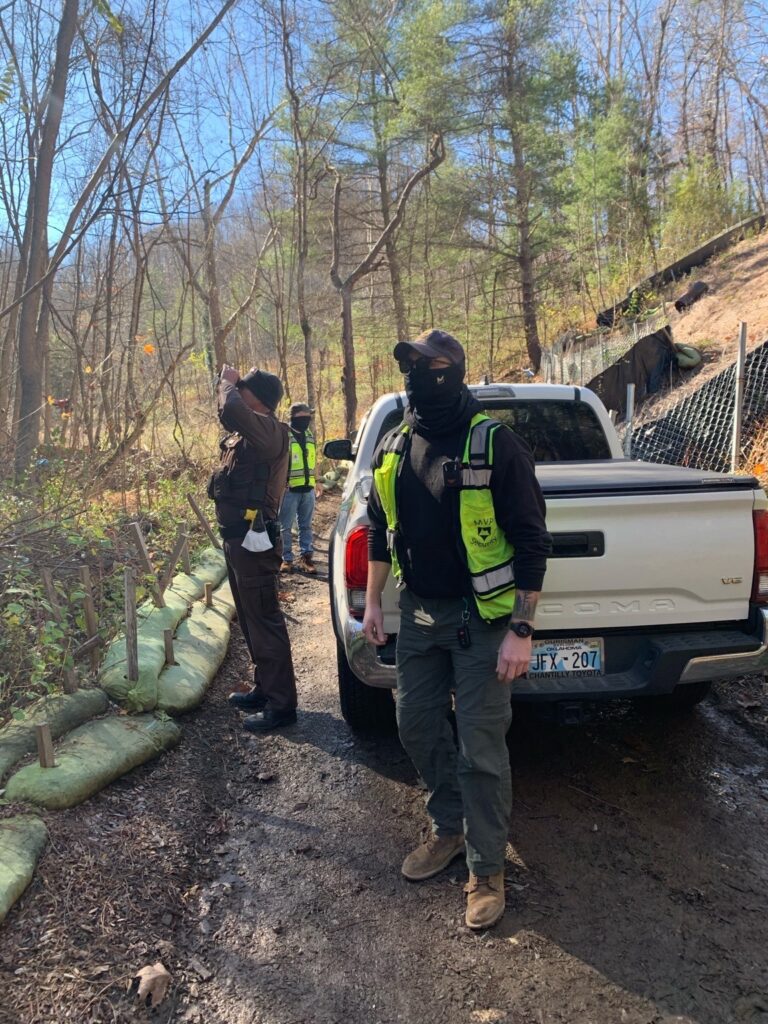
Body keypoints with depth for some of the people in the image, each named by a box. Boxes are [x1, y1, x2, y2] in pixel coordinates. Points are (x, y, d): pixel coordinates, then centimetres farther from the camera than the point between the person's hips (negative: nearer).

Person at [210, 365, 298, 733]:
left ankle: (281, 704, 3)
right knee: (251, 619, 19)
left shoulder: (269, 429, -17)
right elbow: (232, 416, 34)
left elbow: (231, 412, -34)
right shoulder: (249, 430, 13)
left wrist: (229, 384, -17)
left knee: (264, 622, -5)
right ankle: (265, 689, 32)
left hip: (252, 540, -11)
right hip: (237, 537, 11)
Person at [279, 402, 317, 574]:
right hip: (289, 489, -6)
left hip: (308, 488, 6)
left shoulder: (310, 436, 13)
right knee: (285, 527, 2)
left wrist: (316, 482, 22)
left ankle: (306, 556, 17)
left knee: (306, 526, 11)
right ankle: (286, 559, 11)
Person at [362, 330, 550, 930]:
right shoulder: (395, 448, 5)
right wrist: (373, 602, 11)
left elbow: (532, 541, -13)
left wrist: (521, 630, -17)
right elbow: (381, 530, 15)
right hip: (418, 614, 6)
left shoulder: (495, 444, -14)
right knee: (418, 728, 15)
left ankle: (487, 869, 20)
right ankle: (450, 829, 37)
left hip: (481, 618, -6)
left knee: (481, 750, 0)